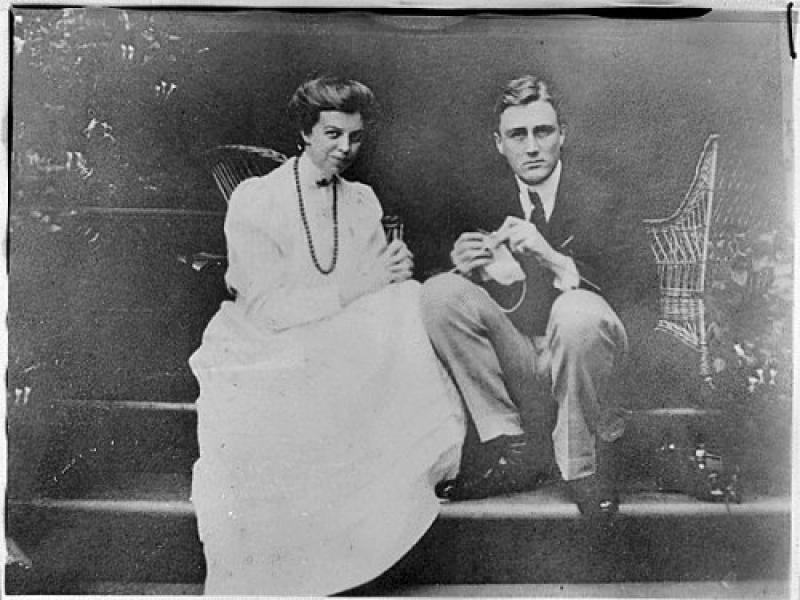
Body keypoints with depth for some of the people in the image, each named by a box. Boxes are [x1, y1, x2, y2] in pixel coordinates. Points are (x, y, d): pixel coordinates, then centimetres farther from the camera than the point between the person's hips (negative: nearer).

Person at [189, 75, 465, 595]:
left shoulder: (363, 201, 11)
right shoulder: (254, 200, -4)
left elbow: (387, 301, 8)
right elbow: (269, 307, -14)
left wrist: (398, 271, -16)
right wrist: (365, 282, -20)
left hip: (337, 363, 4)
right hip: (262, 365, -4)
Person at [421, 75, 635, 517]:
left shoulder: (600, 200, -4)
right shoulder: (491, 213, 7)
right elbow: (481, 306, 7)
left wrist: (551, 258, -31)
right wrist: (466, 268, -17)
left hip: (580, 349, -4)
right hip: (519, 361, 4)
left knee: (576, 312, -37)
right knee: (440, 292, -16)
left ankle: (586, 463, -11)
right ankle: (510, 449, -9)